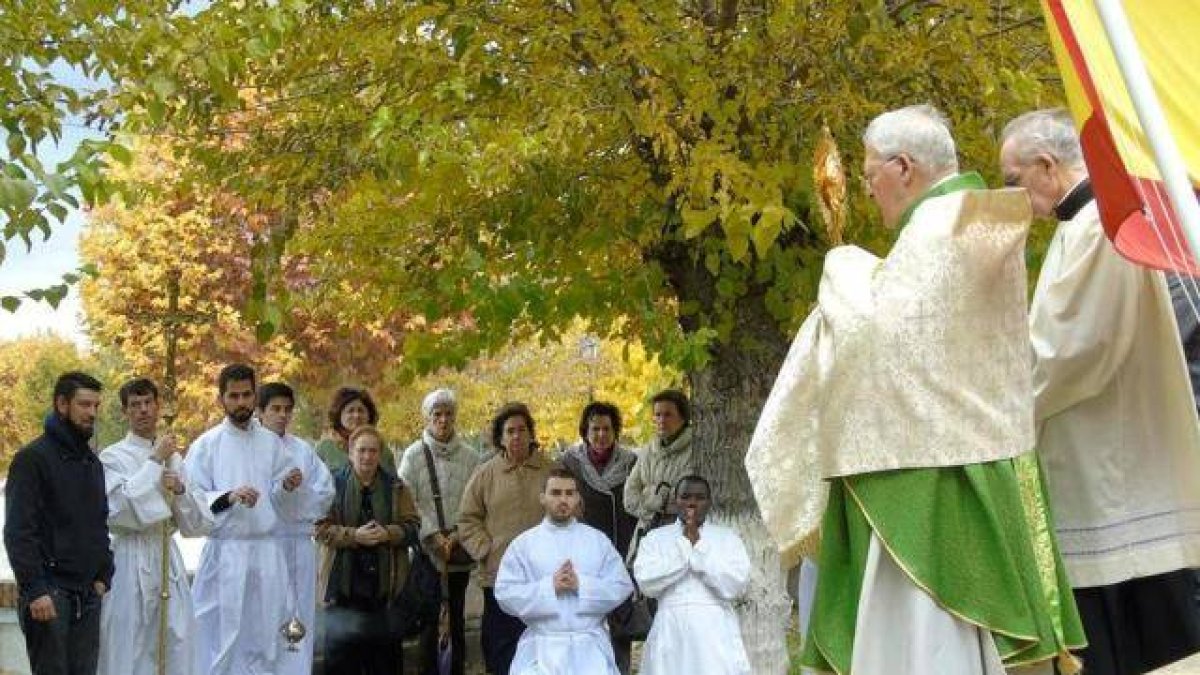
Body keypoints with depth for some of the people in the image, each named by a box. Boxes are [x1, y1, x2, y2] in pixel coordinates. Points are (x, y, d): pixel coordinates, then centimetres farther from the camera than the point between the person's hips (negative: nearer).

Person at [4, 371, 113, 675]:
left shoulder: (92, 461, 16)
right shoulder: (32, 458, -7)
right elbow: (18, 532, -13)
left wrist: (103, 575, 10)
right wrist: (35, 589, -19)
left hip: (87, 593, 7)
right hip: (49, 592, -7)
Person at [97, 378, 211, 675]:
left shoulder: (175, 458, 13)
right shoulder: (113, 457, 0)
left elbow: (198, 525, 10)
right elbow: (119, 510, -18)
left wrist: (180, 491, -8)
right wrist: (155, 461, -13)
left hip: (169, 558, 4)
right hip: (130, 559, -4)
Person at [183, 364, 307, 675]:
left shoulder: (272, 443, 10)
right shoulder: (206, 445, 0)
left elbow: (283, 506, 10)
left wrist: (288, 488, -10)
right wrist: (228, 497, -19)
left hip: (267, 552, 3)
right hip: (225, 553, -3)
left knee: (264, 639, 6)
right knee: (222, 641, -3)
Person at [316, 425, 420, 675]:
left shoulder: (395, 487, 9)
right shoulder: (334, 484, 2)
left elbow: (412, 525, 6)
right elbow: (321, 527, -4)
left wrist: (387, 533, -14)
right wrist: (354, 535, -18)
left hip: (384, 582, 2)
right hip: (345, 582, -2)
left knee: (385, 654, 7)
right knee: (342, 651, 1)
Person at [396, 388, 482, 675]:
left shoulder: (469, 456, 4)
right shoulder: (413, 455, 0)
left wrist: (458, 534, -9)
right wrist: (433, 536, -11)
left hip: (460, 551, 2)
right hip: (427, 549, -2)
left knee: (457, 615, 7)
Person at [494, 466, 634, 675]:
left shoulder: (598, 540, 10)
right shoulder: (523, 544, 7)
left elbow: (622, 586, 3)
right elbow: (505, 594, -1)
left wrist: (581, 585, -10)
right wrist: (549, 587, -12)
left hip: (589, 644, 1)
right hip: (542, 645, 0)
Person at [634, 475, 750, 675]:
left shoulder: (728, 538, 8)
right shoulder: (655, 538, 9)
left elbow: (734, 586, -6)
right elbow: (646, 582, -6)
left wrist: (698, 547, -7)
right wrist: (684, 546, -7)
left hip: (716, 635, -1)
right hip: (671, 635, 1)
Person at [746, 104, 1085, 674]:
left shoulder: (941, 227, -15)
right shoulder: (981, 227, 15)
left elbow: (881, 328, -21)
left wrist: (845, 268, -3)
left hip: (936, 470, -10)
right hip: (966, 453, 10)